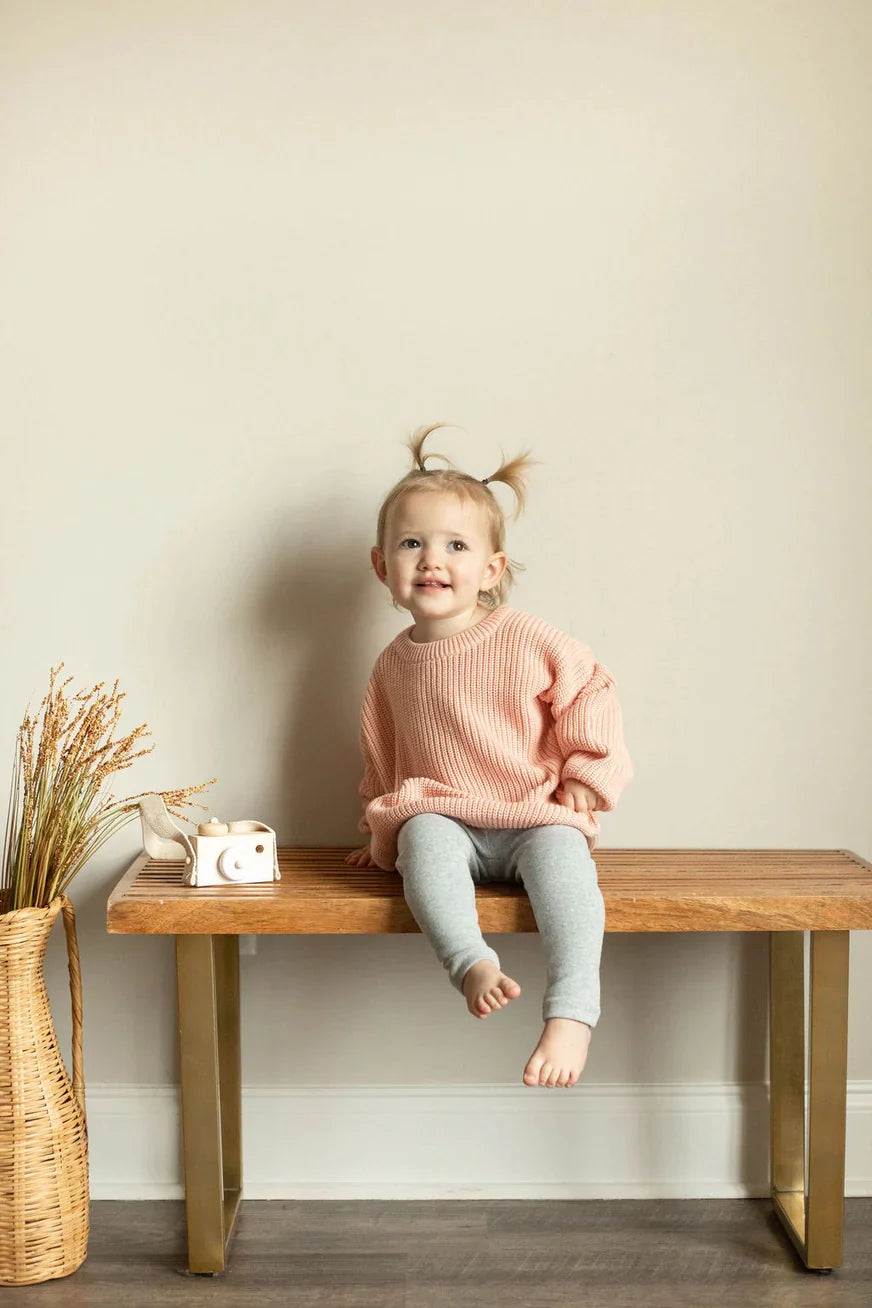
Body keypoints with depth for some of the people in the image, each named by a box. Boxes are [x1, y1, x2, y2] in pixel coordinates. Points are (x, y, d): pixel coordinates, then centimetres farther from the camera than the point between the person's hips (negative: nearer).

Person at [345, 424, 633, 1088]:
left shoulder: (529, 640, -2)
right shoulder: (394, 665, 9)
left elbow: (591, 692, 6)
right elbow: (384, 758, 22)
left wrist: (586, 773, -2)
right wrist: (382, 833, 24)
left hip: (535, 816, -2)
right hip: (443, 819, 2)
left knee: (561, 851, -35)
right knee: (424, 837, -33)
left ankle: (572, 1013, -40)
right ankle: (473, 964, -49)